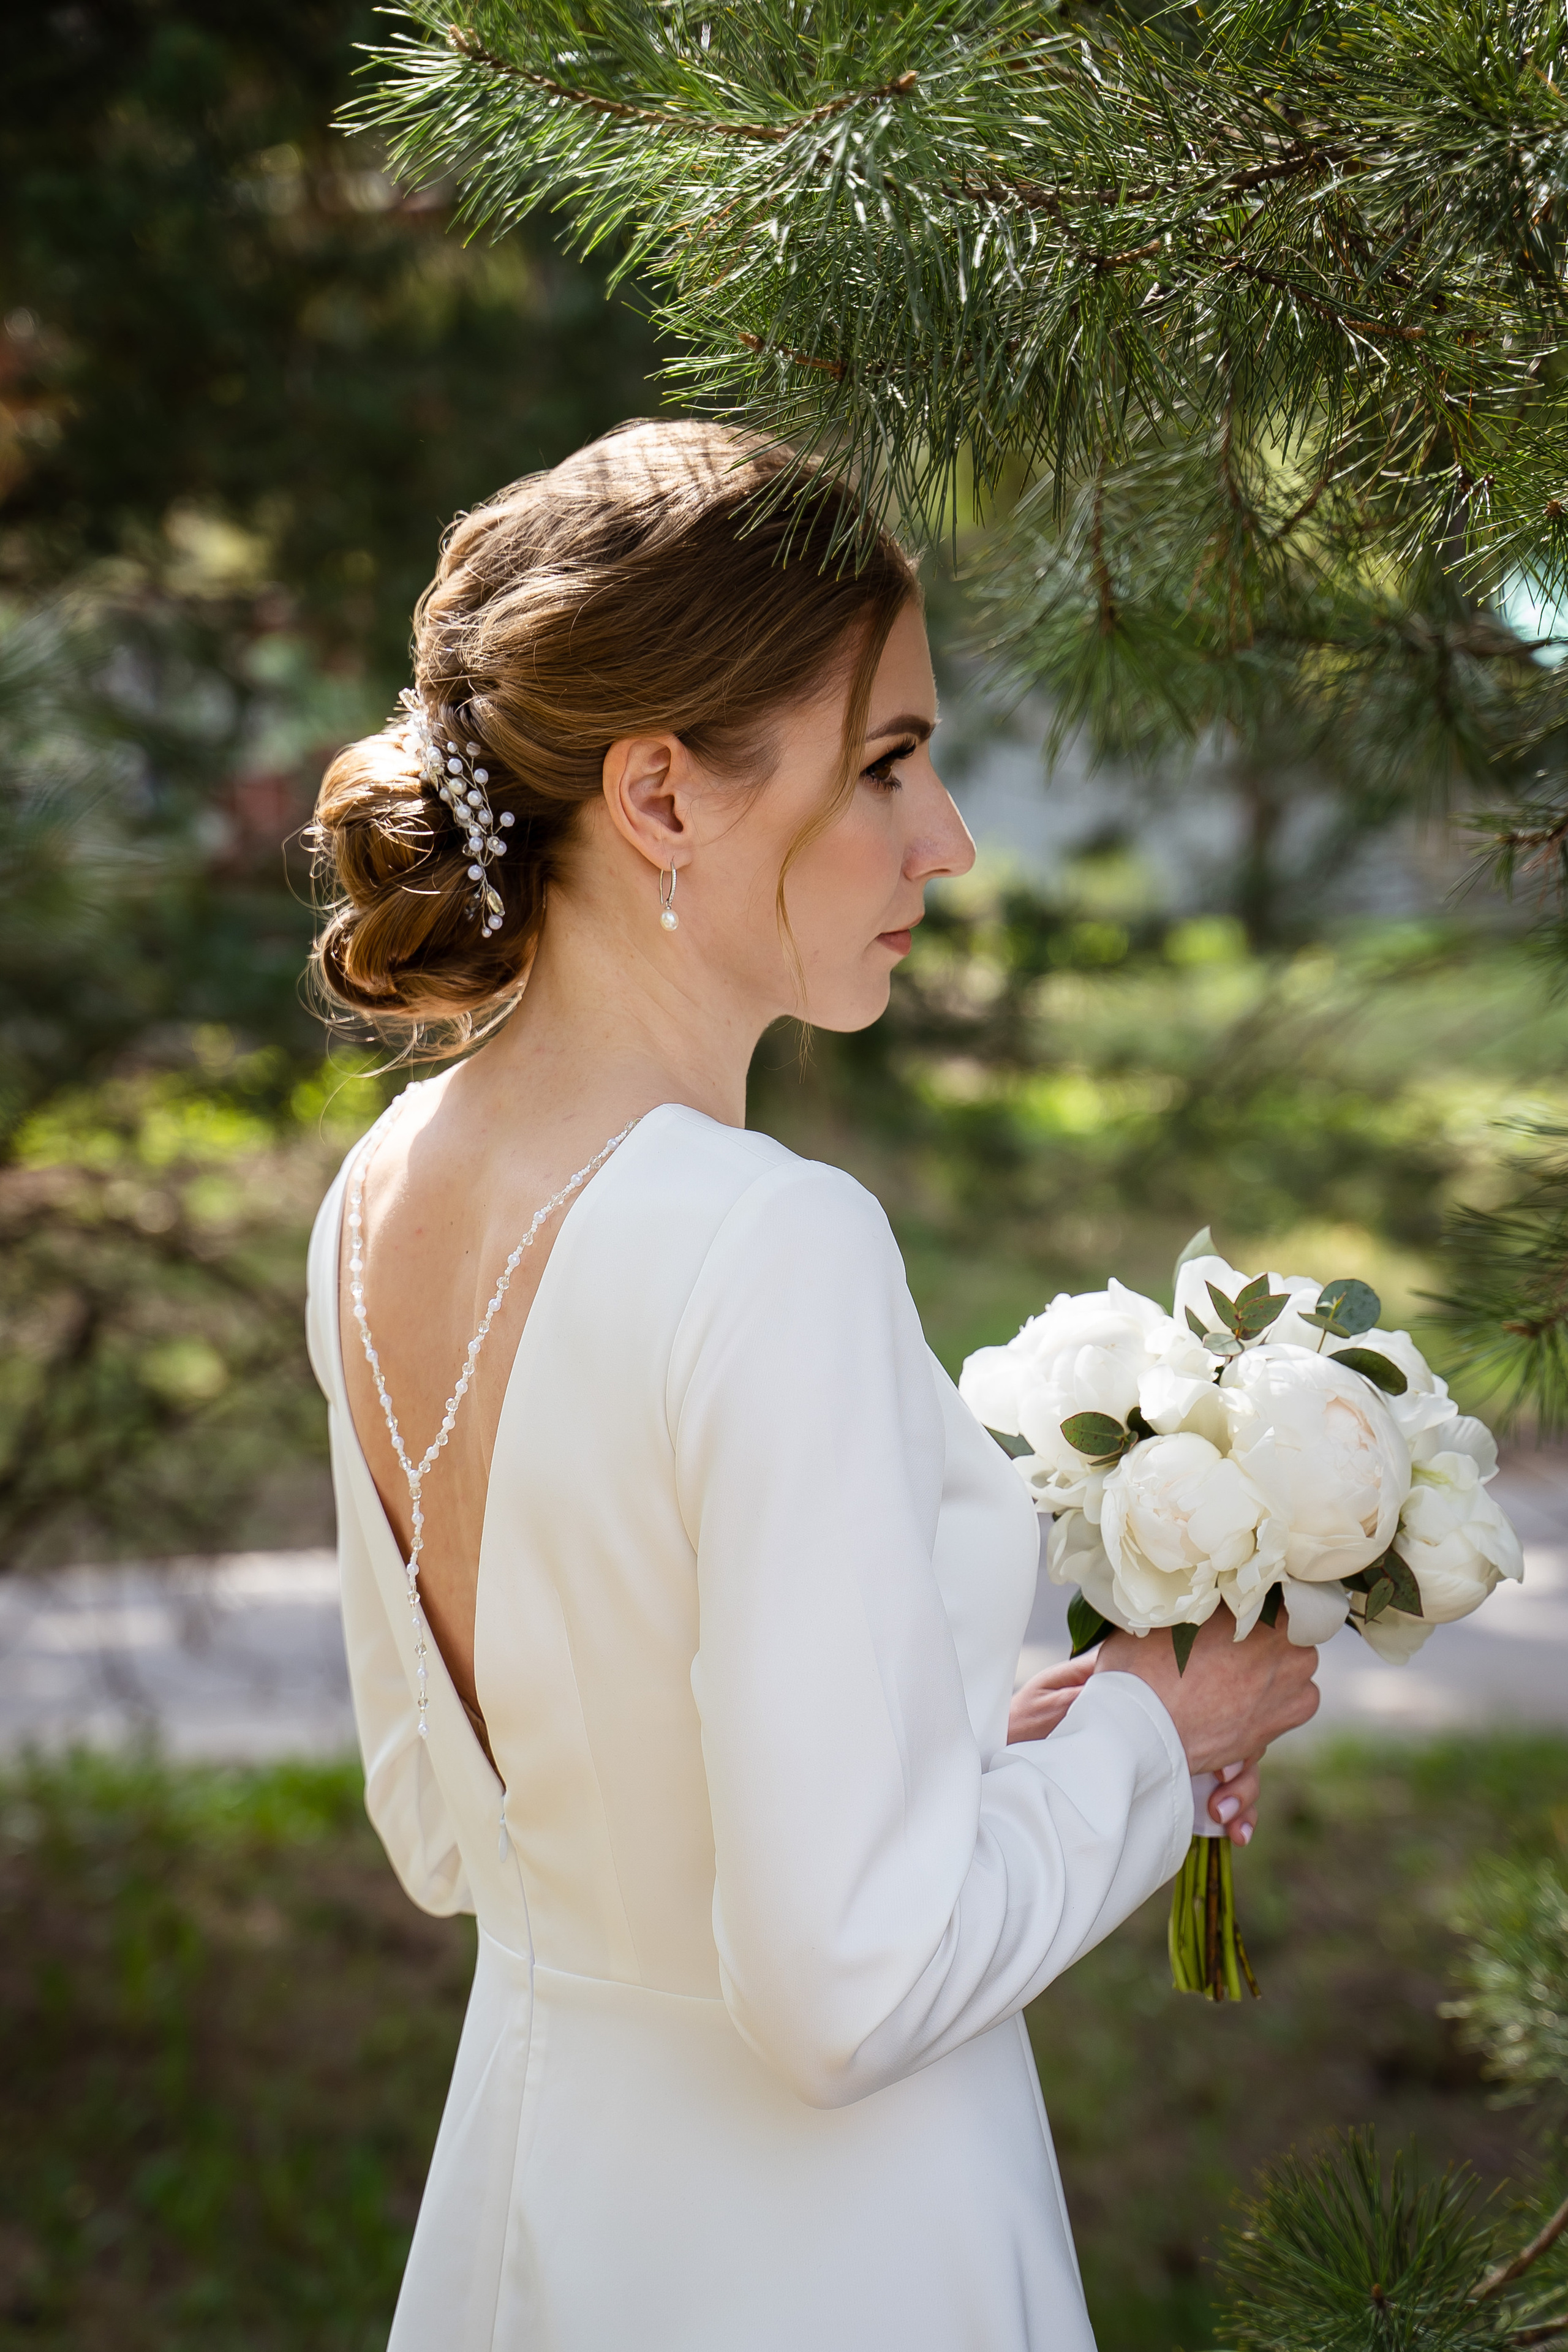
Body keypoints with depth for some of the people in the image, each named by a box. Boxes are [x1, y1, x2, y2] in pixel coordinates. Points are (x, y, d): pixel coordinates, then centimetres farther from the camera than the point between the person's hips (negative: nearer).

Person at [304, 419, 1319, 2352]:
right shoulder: (774, 1250, -27)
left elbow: (442, 1828, 8)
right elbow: (850, 1983, -26)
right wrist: (1138, 1738, -10)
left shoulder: (382, 1195, -2)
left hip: (529, 2167, 7)